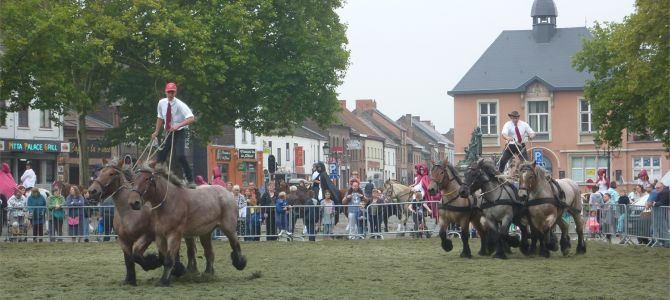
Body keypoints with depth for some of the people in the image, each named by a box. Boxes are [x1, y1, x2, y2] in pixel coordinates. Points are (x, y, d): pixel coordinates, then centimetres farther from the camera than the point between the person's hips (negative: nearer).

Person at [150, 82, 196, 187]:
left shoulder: (180, 105, -17)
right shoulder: (162, 103, 0)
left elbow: (191, 118, -27)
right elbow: (160, 118, 15)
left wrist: (178, 126, -36)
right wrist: (156, 132, 9)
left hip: (179, 132, -6)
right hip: (168, 133, 6)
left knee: (180, 155, -22)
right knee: (161, 157, 5)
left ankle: (190, 180, -13)